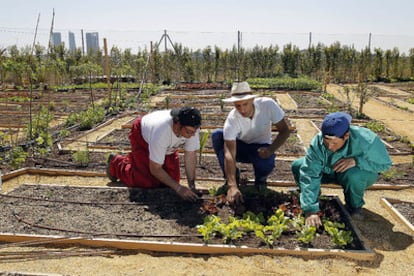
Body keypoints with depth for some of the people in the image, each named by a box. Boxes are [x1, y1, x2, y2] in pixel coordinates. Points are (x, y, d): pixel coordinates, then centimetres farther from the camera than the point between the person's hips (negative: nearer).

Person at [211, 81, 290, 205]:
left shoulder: (268, 104, -25)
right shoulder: (232, 119, -29)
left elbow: (285, 130, -15)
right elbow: (229, 153, -37)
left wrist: (271, 149, -34)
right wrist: (232, 186, -47)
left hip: (261, 148, -1)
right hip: (240, 147, 1)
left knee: (266, 162, -37)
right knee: (217, 135, -27)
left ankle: (260, 179, 3)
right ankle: (231, 179, -8)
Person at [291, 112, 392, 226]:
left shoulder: (366, 141, -35)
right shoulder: (317, 143, -31)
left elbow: (385, 163, -20)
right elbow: (309, 175, -34)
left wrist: (356, 161, -38)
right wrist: (310, 210, -42)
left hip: (361, 173, -2)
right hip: (328, 171, 2)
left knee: (353, 175, -39)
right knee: (297, 166, -18)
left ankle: (355, 206, -6)